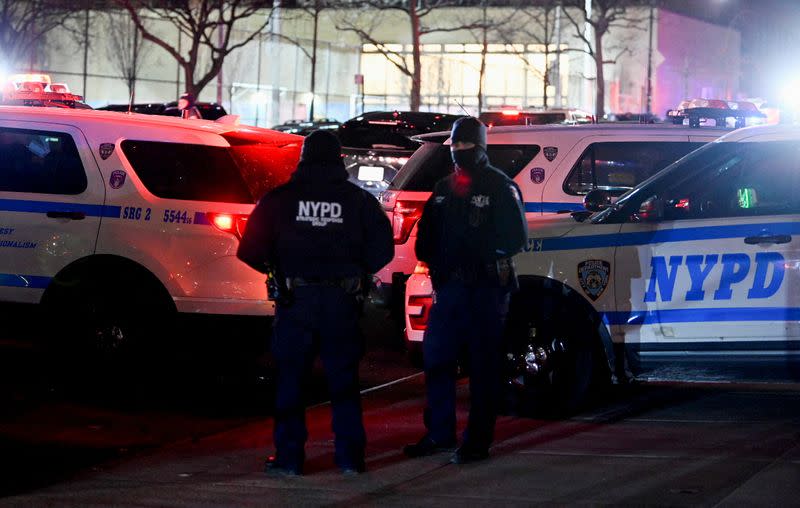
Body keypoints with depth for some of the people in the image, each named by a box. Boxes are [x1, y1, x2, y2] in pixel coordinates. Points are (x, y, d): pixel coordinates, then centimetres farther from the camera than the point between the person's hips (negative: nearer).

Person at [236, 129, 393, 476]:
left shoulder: (280, 199, -1)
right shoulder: (359, 200, 2)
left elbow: (251, 250, -3)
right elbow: (382, 249, 1)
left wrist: (275, 271, 15)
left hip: (295, 300, -1)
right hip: (342, 302, 1)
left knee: (290, 379, 7)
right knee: (343, 379, 10)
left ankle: (289, 457, 5)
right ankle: (350, 456, 11)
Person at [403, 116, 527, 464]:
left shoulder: (499, 187, -3)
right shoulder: (443, 189, 17)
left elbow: (515, 237, -9)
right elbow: (427, 234, 20)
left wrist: (483, 251, -15)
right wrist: (433, 259, 3)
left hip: (486, 287, -6)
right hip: (450, 285, 6)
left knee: (483, 366, -2)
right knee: (436, 358, 7)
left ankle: (478, 442, 2)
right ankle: (440, 433, 18)